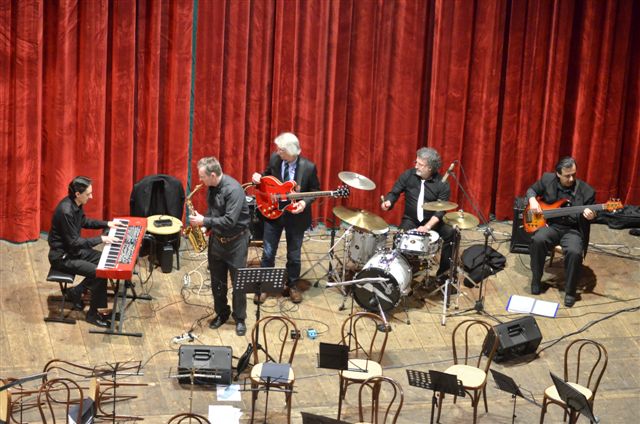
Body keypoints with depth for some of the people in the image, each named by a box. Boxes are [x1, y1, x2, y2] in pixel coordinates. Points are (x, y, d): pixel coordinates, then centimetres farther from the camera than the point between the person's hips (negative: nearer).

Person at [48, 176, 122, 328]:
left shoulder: (75, 204, -2)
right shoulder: (66, 211, -30)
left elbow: (84, 222, 19)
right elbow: (74, 242, -26)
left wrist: (107, 224, 10)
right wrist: (101, 239, -22)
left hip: (73, 249, 10)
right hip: (62, 257, -10)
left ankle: (75, 292, 16)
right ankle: (92, 314, -1)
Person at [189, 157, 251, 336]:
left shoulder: (233, 189, -26)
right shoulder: (212, 187, -1)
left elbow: (230, 220, -29)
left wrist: (204, 221, -24)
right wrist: (202, 223, -4)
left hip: (235, 240, -7)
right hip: (216, 239, 7)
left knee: (238, 282, 4)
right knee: (217, 281, 14)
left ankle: (240, 319, 17)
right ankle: (221, 314, 31)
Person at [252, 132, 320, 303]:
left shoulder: (308, 167, -18)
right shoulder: (274, 159, -10)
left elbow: (315, 190, -5)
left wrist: (305, 202, -23)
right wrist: (259, 177, -11)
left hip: (295, 216, -2)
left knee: (294, 255, 14)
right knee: (268, 253, 8)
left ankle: (292, 286, 34)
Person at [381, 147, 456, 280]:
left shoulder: (442, 184, -10)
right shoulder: (408, 175, -4)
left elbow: (440, 210, -15)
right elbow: (394, 192, 1)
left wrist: (428, 226, -30)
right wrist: (388, 202, -24)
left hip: (432, 221, 0)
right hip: (410, 220, 0)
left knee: (450, 233, -24)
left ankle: (443, 272, -10)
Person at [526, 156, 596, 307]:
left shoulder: (586, 191, -8)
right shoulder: (547, 179, -3)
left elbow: (587, 216, 3)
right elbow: (532, 189, 14)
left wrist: (588, 216, -22)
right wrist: (532, 200, -8)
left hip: (573, 230, -1)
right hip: (550, 224, 2)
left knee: (575, 252, -32)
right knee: (538, 240, -31)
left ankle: (570, 291, -10)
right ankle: (536, 280, -10)